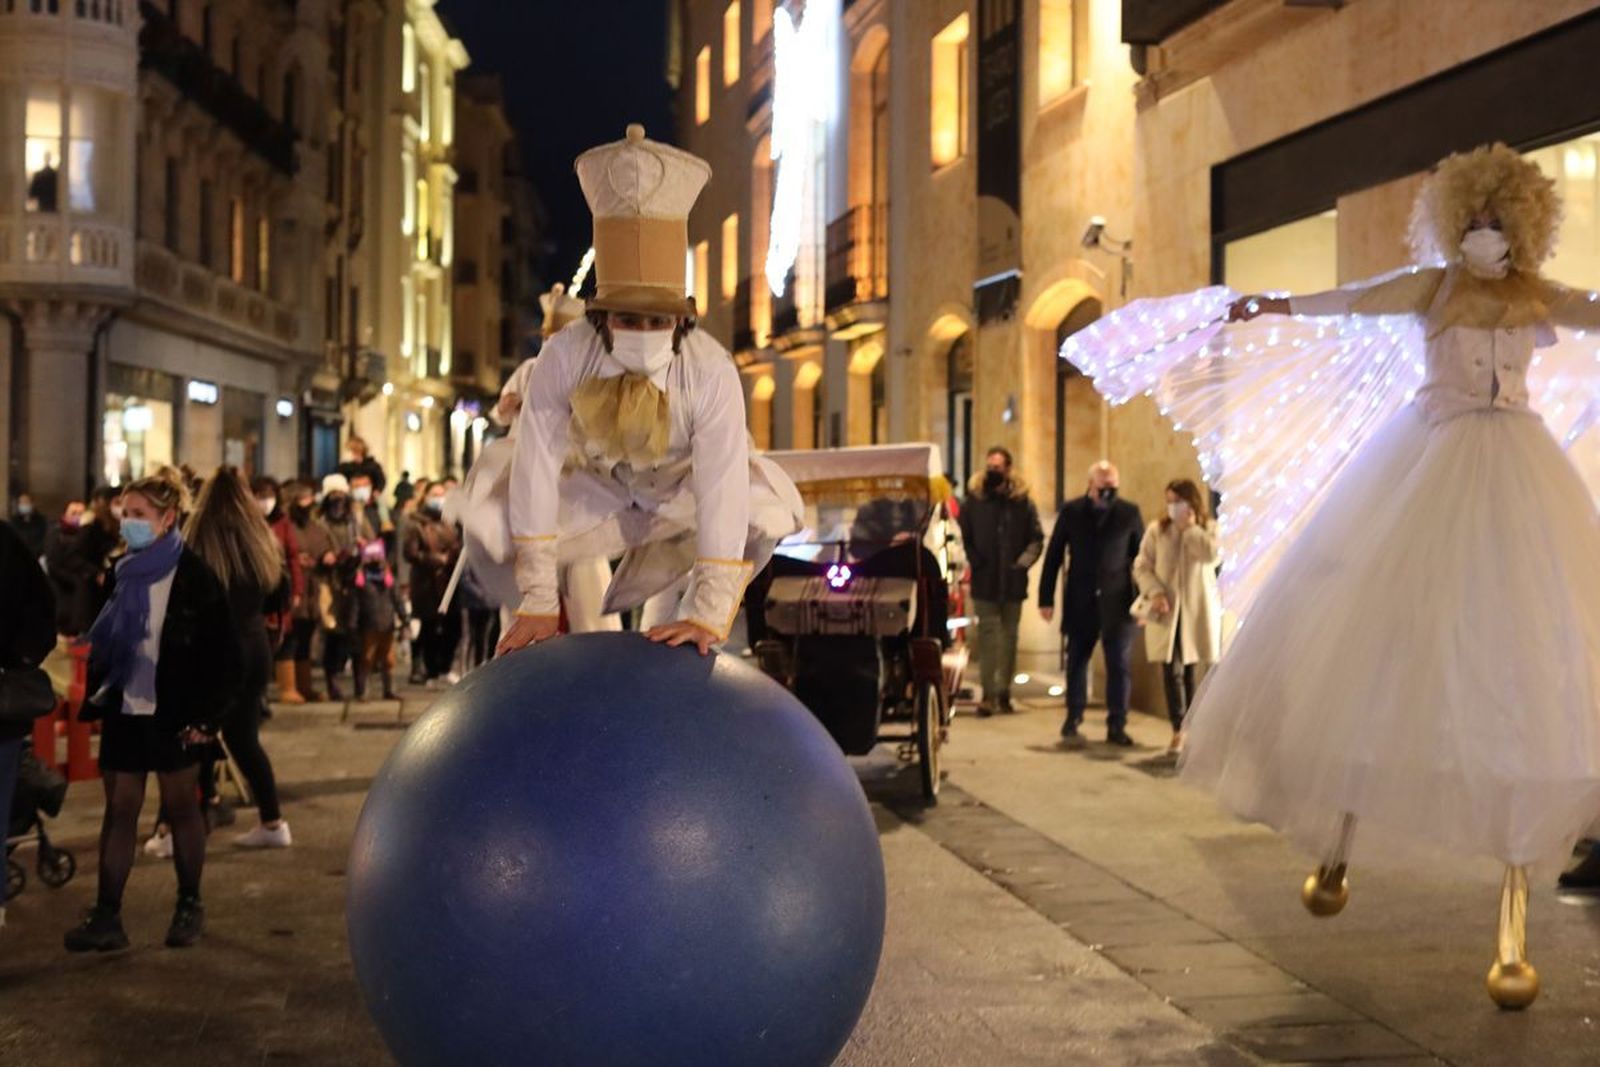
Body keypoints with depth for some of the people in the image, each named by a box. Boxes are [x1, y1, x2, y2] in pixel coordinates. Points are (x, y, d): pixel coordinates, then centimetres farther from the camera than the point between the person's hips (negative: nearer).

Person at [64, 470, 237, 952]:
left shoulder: (193, 576, -11)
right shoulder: (123, 572, 6)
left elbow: (223, 653, -11)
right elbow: (104, 641, 15)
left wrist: (206, 715, -14)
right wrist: (95, 697, 7)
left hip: (172, 714, -5)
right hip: (125, 711, 5)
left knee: (181, 808, 8)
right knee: (118, 811, 5)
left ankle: (189, 906, 22)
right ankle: (107, 916, 7)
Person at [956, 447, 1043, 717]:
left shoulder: (1022, 501, 2)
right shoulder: (974, 499, 1)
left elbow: (1036, 538, 3)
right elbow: (965, 536, 5)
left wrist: (1023, 561, -10)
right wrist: (976, 562, -6)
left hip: (1013, 581, 2)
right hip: (984, 582, -2)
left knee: (1009, 636, 10)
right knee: (988, 635, -7)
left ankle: (1004, 692, 19)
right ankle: (988, 694, -8)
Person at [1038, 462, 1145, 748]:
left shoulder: (1129, 513, 0)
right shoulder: (1071, 512, 0)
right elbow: (1054, 555, 2)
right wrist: (1046, 598, -1)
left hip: (1117, 603, 0)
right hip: (1080, 602, 0)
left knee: (1119, 665, 1)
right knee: (1077, 662, 7)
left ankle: (1117, 726, 10)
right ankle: (1072, 723, 17)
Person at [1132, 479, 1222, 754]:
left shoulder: (1208, 529, 3)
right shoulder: (1157, 530, 4)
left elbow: (1213, 555, -18)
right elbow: (1142, 566, 2)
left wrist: (1190, 528, -11)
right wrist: (1155, 592, -13)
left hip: (1197, 611, 0)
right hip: (1166, 610, 0)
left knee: (1189, 669, 5)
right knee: (1172, 670, -7)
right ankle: (1178, 731, -4)